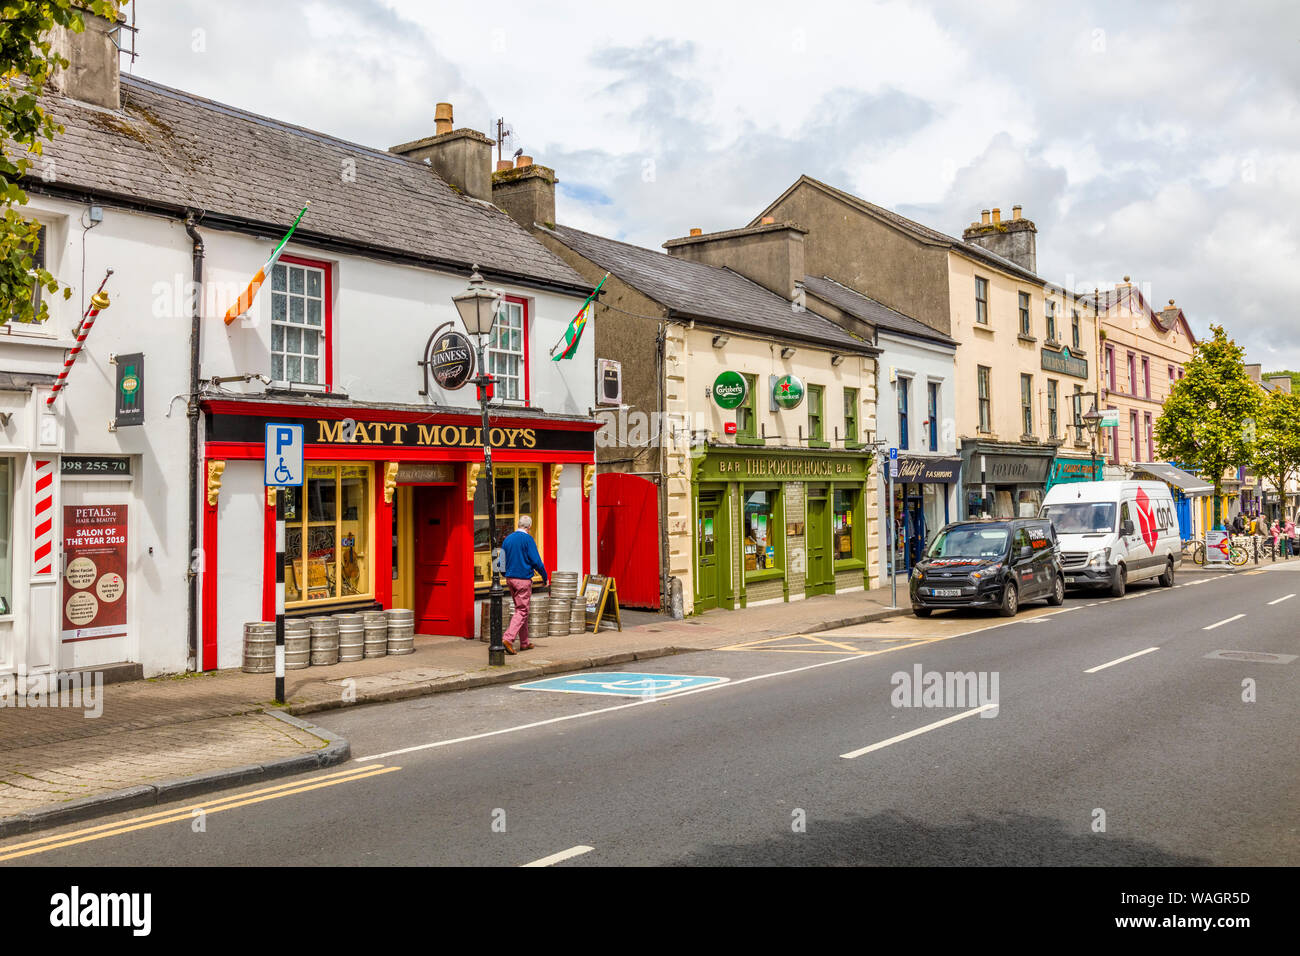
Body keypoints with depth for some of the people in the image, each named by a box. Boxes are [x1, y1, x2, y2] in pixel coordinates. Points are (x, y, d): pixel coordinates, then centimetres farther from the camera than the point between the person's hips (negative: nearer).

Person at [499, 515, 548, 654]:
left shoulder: (508, 538, 9)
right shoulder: (528, 539, -11)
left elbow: (502, 560, 14)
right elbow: (536, 561, -13)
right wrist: (545, 577, -1)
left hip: (510, 578, 7)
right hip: (523, 579, -7)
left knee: (520, 609, 16)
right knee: (522, 610, -4)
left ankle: (524, 642, 20)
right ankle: (508, 638, -18)